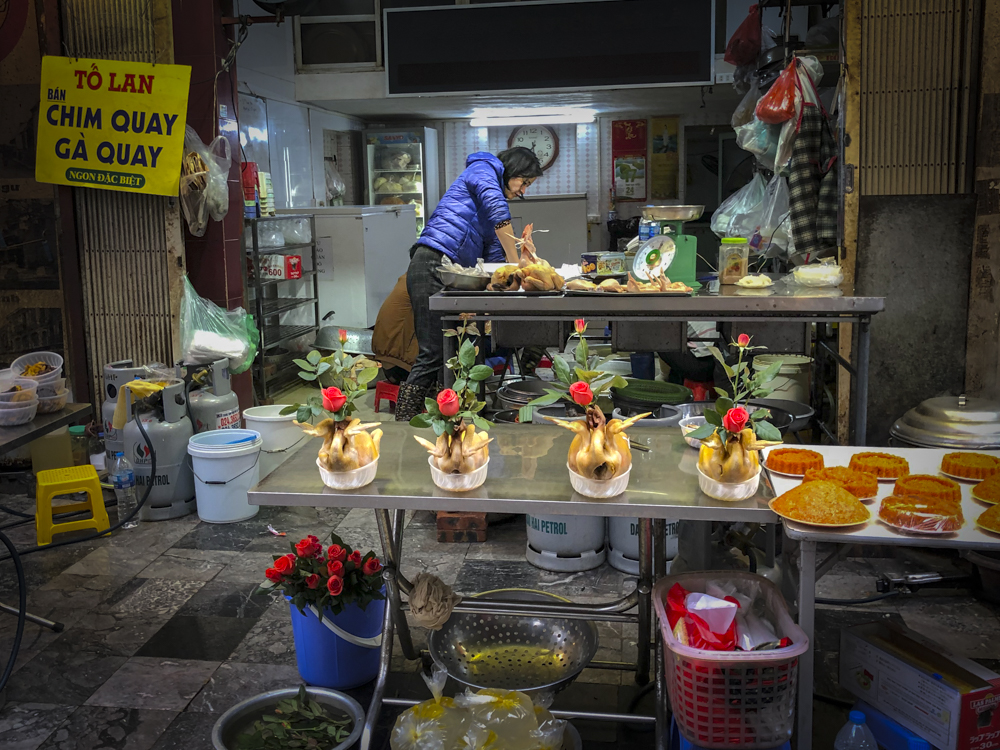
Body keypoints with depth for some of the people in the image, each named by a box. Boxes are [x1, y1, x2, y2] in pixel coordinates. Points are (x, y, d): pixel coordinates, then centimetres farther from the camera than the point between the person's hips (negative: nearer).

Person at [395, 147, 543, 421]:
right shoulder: (483, 170, 6)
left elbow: (493, 252, 23)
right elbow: (498, 213, -13)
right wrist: (515, 263, -8)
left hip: (450, 273, 10)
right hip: (433, 264, -10)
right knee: (434, 353, -13)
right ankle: (403, 421, -11)